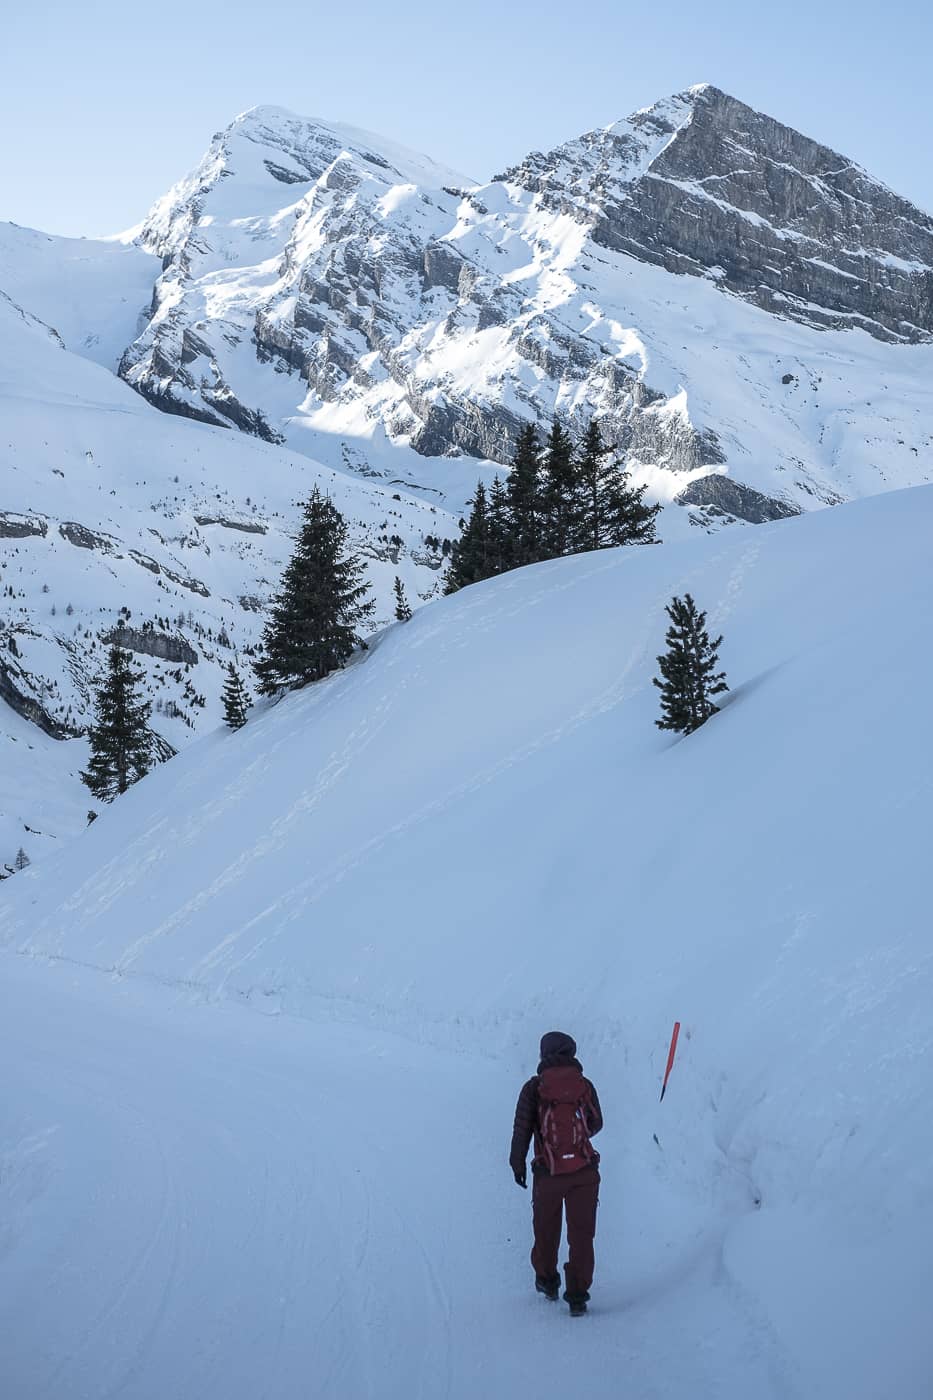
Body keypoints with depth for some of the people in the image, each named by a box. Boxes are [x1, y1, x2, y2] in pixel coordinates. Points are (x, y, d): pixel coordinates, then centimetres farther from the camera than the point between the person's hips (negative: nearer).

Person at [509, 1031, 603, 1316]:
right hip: (585, 1172, 1)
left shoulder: (534, 1087, -3)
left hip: (548, 1173, 0)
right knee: (581, 1233, 4)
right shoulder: (585, 1085, 3)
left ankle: (547, 1281, 36)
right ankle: (577, 1295, -2)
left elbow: (522, 1128, -7)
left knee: (546, 1229, 19)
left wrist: (517, 1164, 4)